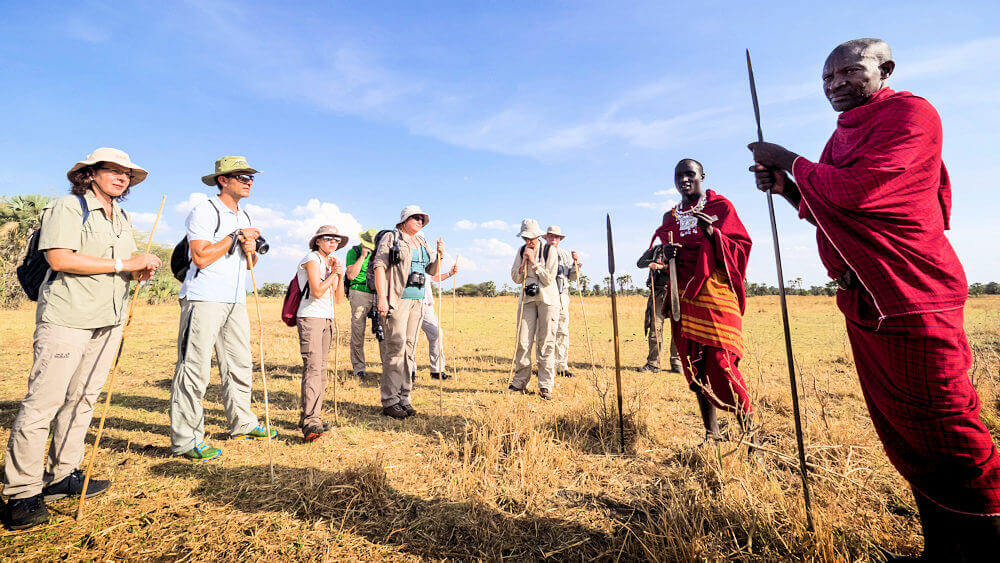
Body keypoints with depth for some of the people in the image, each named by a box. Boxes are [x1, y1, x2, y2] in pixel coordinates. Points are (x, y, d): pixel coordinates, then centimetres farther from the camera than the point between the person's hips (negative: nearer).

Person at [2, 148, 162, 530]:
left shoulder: (122, 218, 19)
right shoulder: (67, 207, -3)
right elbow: (59, 258, -17)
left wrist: (141, 270, 2)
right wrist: (121, 264, -16)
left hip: (109, 320, 7)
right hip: (66, 317, -7)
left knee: (83, 398, 10)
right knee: (44, 400, -6)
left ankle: (62, 476, 20)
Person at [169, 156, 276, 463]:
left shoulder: (244, 217, 18)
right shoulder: (204, 211, -6)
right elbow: (201, 257, -16)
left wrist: (251, 250, 0)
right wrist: (234, 237, -10)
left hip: (235, 300, 8)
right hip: (204, 299, -8)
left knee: (240, 365, 13)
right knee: (195, 368, -5)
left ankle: (242, 423, 25)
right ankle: (185, 440, 5)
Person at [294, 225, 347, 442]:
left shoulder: (330, 262, 20)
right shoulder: (312, 259, -4)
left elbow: (337, 298, 15)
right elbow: (317, 291, -16)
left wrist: (340, 276, 2)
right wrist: (333, 273, -8)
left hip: (327, 319, 8)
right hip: (310, 317, -8)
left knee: (320, 368, 6)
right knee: (312, 367, -18)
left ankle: (310, 417, 13)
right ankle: (310, 422, -22)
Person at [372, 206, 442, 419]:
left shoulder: (423, 243, 19)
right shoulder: (391, 238, 1)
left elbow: (433, 271, 23)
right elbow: (379, 266, -7)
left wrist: (439, 255, 4)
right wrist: (382, 297, -17)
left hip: (417, 301, 6)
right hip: (397, 299, -6)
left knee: (409, 349, 7)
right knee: (395, 348, -8)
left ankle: (404, 398, 15)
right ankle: (389, 402, 1)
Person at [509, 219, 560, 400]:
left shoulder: (550, 251, -2)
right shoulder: (521, 251, 10)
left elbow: (549, 279, -9)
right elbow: (516, 278, 7)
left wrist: (534, 261, -14)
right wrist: (524, 263, -8)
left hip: (547, 299, -3)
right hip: (527, 299, 3)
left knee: (546, 343, -3)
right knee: (522, 342, -1)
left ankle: (546, 386, 4)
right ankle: (520, 382, 12)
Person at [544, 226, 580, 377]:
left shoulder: (566, 255, 15)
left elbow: (573, 277, 13)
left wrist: (576, 262, 0)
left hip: (561, 296, 2)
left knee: (562, 331, 0)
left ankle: (562, 366, 9)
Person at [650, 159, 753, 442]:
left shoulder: (721, 206, 5)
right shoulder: (670, 217, 17)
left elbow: (741, 246, -1)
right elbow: (659, 260, 18)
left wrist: (712, 233, -17)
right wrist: (665, 254, -5)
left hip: (716, 294, -4)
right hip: (684, 297, 4)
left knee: (719, 360, -14)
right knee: (695, 366, 5)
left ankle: (747, 425, 7)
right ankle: (712, 433, 17)